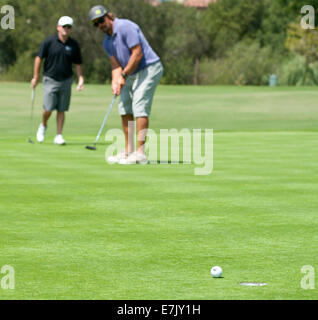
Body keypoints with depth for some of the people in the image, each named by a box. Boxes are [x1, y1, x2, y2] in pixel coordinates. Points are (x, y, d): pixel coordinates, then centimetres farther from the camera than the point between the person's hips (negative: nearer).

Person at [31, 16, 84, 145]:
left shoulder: (74, 45, 3)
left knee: (61, 110, 1)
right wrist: (36, 77, -4)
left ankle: (58, 136, 6)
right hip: (50, 80, -2)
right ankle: (43, 126, 21)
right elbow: (39, 58, -2)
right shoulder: (49, 42, -6)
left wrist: (81, 79, -1)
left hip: (66, 81, 2)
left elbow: (78, 64, 9)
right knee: (48, 109, -9)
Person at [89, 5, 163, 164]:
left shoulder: (125, 27, -17)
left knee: (140, 106, -17)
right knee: (124, 108, 7)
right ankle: (128, 151, 12)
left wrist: (124, 75, -15)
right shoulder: (107, 42, 10)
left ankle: (140, 153, -20)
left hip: (149, 68, -9)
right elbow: (116, 65, 5)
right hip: (133, 73, 9)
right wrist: (115, 81, -15)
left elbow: (137, 54, -21)